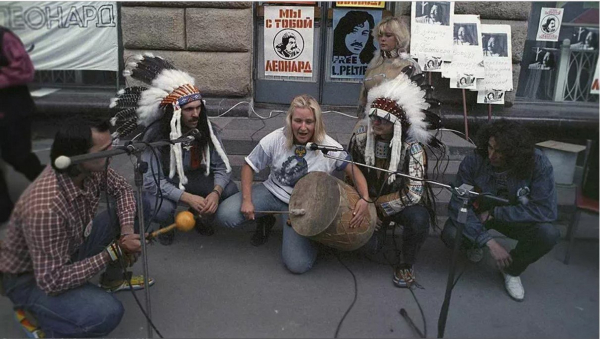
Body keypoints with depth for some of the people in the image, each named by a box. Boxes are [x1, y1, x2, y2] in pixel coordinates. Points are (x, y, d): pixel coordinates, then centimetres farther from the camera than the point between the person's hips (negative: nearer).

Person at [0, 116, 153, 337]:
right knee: (106, 313, -28)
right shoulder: (46, 207, -39)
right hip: (30, 277, -7)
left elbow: (122, 189, 1)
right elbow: (53, 281, -33)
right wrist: (113, 251, -29)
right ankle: (33, 312, 1)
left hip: (73, 245, 8)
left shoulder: (91, 168, -19)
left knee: (135, 214, -4)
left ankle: (113, 279, 18)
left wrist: (126, 230, -17)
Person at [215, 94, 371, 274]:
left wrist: (365, 199, -27)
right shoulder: (275, 139, -16)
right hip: (272, 192, 2)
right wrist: (247, 200, -15)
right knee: (225, 215, -17)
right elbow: (248, 166, -5)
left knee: (298, 265, -18)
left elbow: (355, 171, -10)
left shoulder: (330, 148, -19)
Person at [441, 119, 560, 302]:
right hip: (479, 214, 0)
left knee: (548, 234, -30)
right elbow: (458, 205, -27)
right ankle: (473, 245, 14)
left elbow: (546, 210, -30)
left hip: (515, 217, 0)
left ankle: (512, 269, 4)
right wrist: (489, 242, -33)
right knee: (451, 234, -28)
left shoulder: (538, 163, -27)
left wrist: (495, 213, -29)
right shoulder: (473, 161, -28)